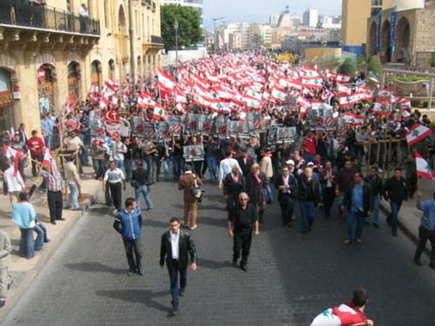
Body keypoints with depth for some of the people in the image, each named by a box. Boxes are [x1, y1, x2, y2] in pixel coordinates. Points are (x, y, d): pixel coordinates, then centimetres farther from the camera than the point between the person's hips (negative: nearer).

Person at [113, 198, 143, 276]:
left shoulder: (137, 211, -10)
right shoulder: (121, 214, -18)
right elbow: (116, 225, -5)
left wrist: (139, 229, 5)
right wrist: (123, 233, -5)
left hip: (137, 236, 1)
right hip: (127, 238, -1)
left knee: (138, 253, 6)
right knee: (129, 254, 14)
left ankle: (139, 268, 26)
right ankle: (132, 268, 35)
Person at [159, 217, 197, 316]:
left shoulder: (186, 235, -19)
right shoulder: (165, 236, -13)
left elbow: (192, 248, -13)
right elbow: (163, 249, 1)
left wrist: (193, 261, -22)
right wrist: (161, 261, 11)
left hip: (182, 261, 0)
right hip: (171, 262, 0)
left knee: (183, 277, 24)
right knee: (173, 282, 0)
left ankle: (182, 288, 59)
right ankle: (175, 305, 4)